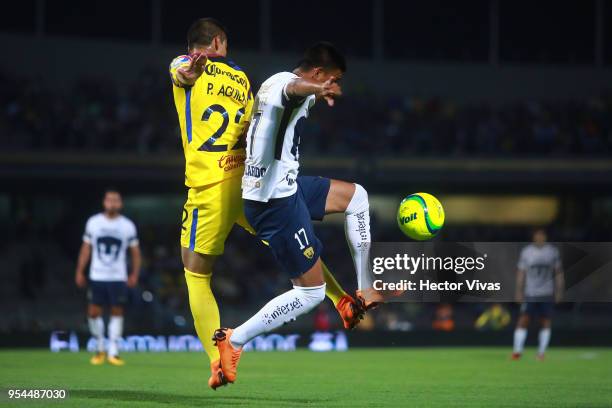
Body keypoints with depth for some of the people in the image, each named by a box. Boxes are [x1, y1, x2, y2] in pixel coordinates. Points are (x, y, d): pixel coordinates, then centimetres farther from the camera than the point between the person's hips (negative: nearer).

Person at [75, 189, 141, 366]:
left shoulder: (127, 226, 2)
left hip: (118, 278, 0)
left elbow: (135, 252, 7)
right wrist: (79, 272, 3)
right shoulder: (93, 222, 3)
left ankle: (113, 352, 3)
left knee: (117, 312, -2)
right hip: (97, 277, 1)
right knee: (94, 313, -3)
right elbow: (86, 248, 8)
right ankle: (100, 349, 15)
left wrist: (134, 274, -2)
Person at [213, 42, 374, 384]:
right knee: (311, 292, -5)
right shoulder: (287, 83, -19)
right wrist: (317, 90, -66)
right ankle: (234, 341, -4)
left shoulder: (278, 82, 12)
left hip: (282, 186, 11)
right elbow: (294, 89, -46)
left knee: (356, 195, 23)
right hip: (277, 200, -11)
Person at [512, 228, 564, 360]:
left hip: (547, 294, 1)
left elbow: (558, 272, 8)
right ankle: (517, 351, -6)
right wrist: (519, 291, 0)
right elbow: (521, 273, 5)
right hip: (530, 294, -1)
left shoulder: (553, 251, 4)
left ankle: (541, 352, 8)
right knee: (523, 320, -9)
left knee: (546, 322, 0)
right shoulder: (526, 252, 2)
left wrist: (559, 291, 3)